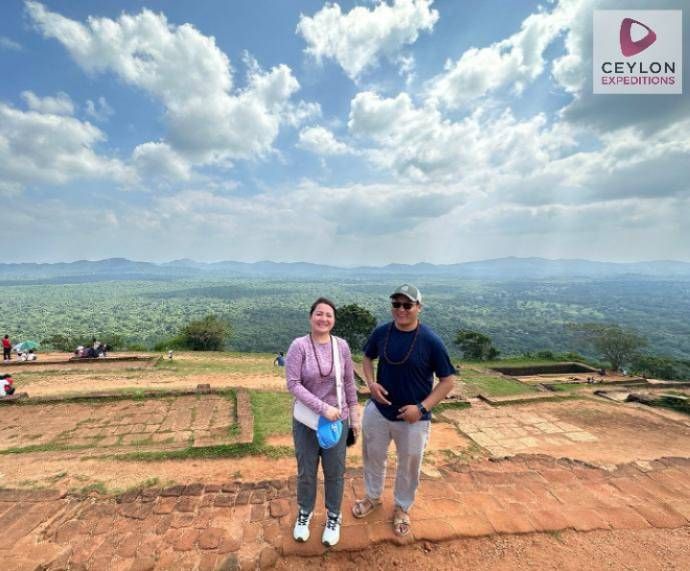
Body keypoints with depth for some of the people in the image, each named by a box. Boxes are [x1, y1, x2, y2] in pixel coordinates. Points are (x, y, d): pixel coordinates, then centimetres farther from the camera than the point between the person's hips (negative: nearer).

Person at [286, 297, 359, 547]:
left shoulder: (342, 346, -7)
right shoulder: (299, 345, -16)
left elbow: (349, 383, 1)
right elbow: (293, 384, -20)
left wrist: (355, 415, 5)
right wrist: (322, 408, -24)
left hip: (337, 420, 2)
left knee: (335, 473, 18)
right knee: (306, 473, 19)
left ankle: (333, 517, 45)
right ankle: (304, 513, 48)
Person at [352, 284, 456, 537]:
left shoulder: (430, 341, -21)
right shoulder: (381, 333, -10)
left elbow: (448, 380, -13)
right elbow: (367, 357, 8)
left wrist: (422, 407, -20)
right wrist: (371, 383, -10)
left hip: (413, 418, -3)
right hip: (377, 410, 3)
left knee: (409, 466, 20)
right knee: (373, 457, 23)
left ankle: (402, 508, 49)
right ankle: (372, 497, 53)